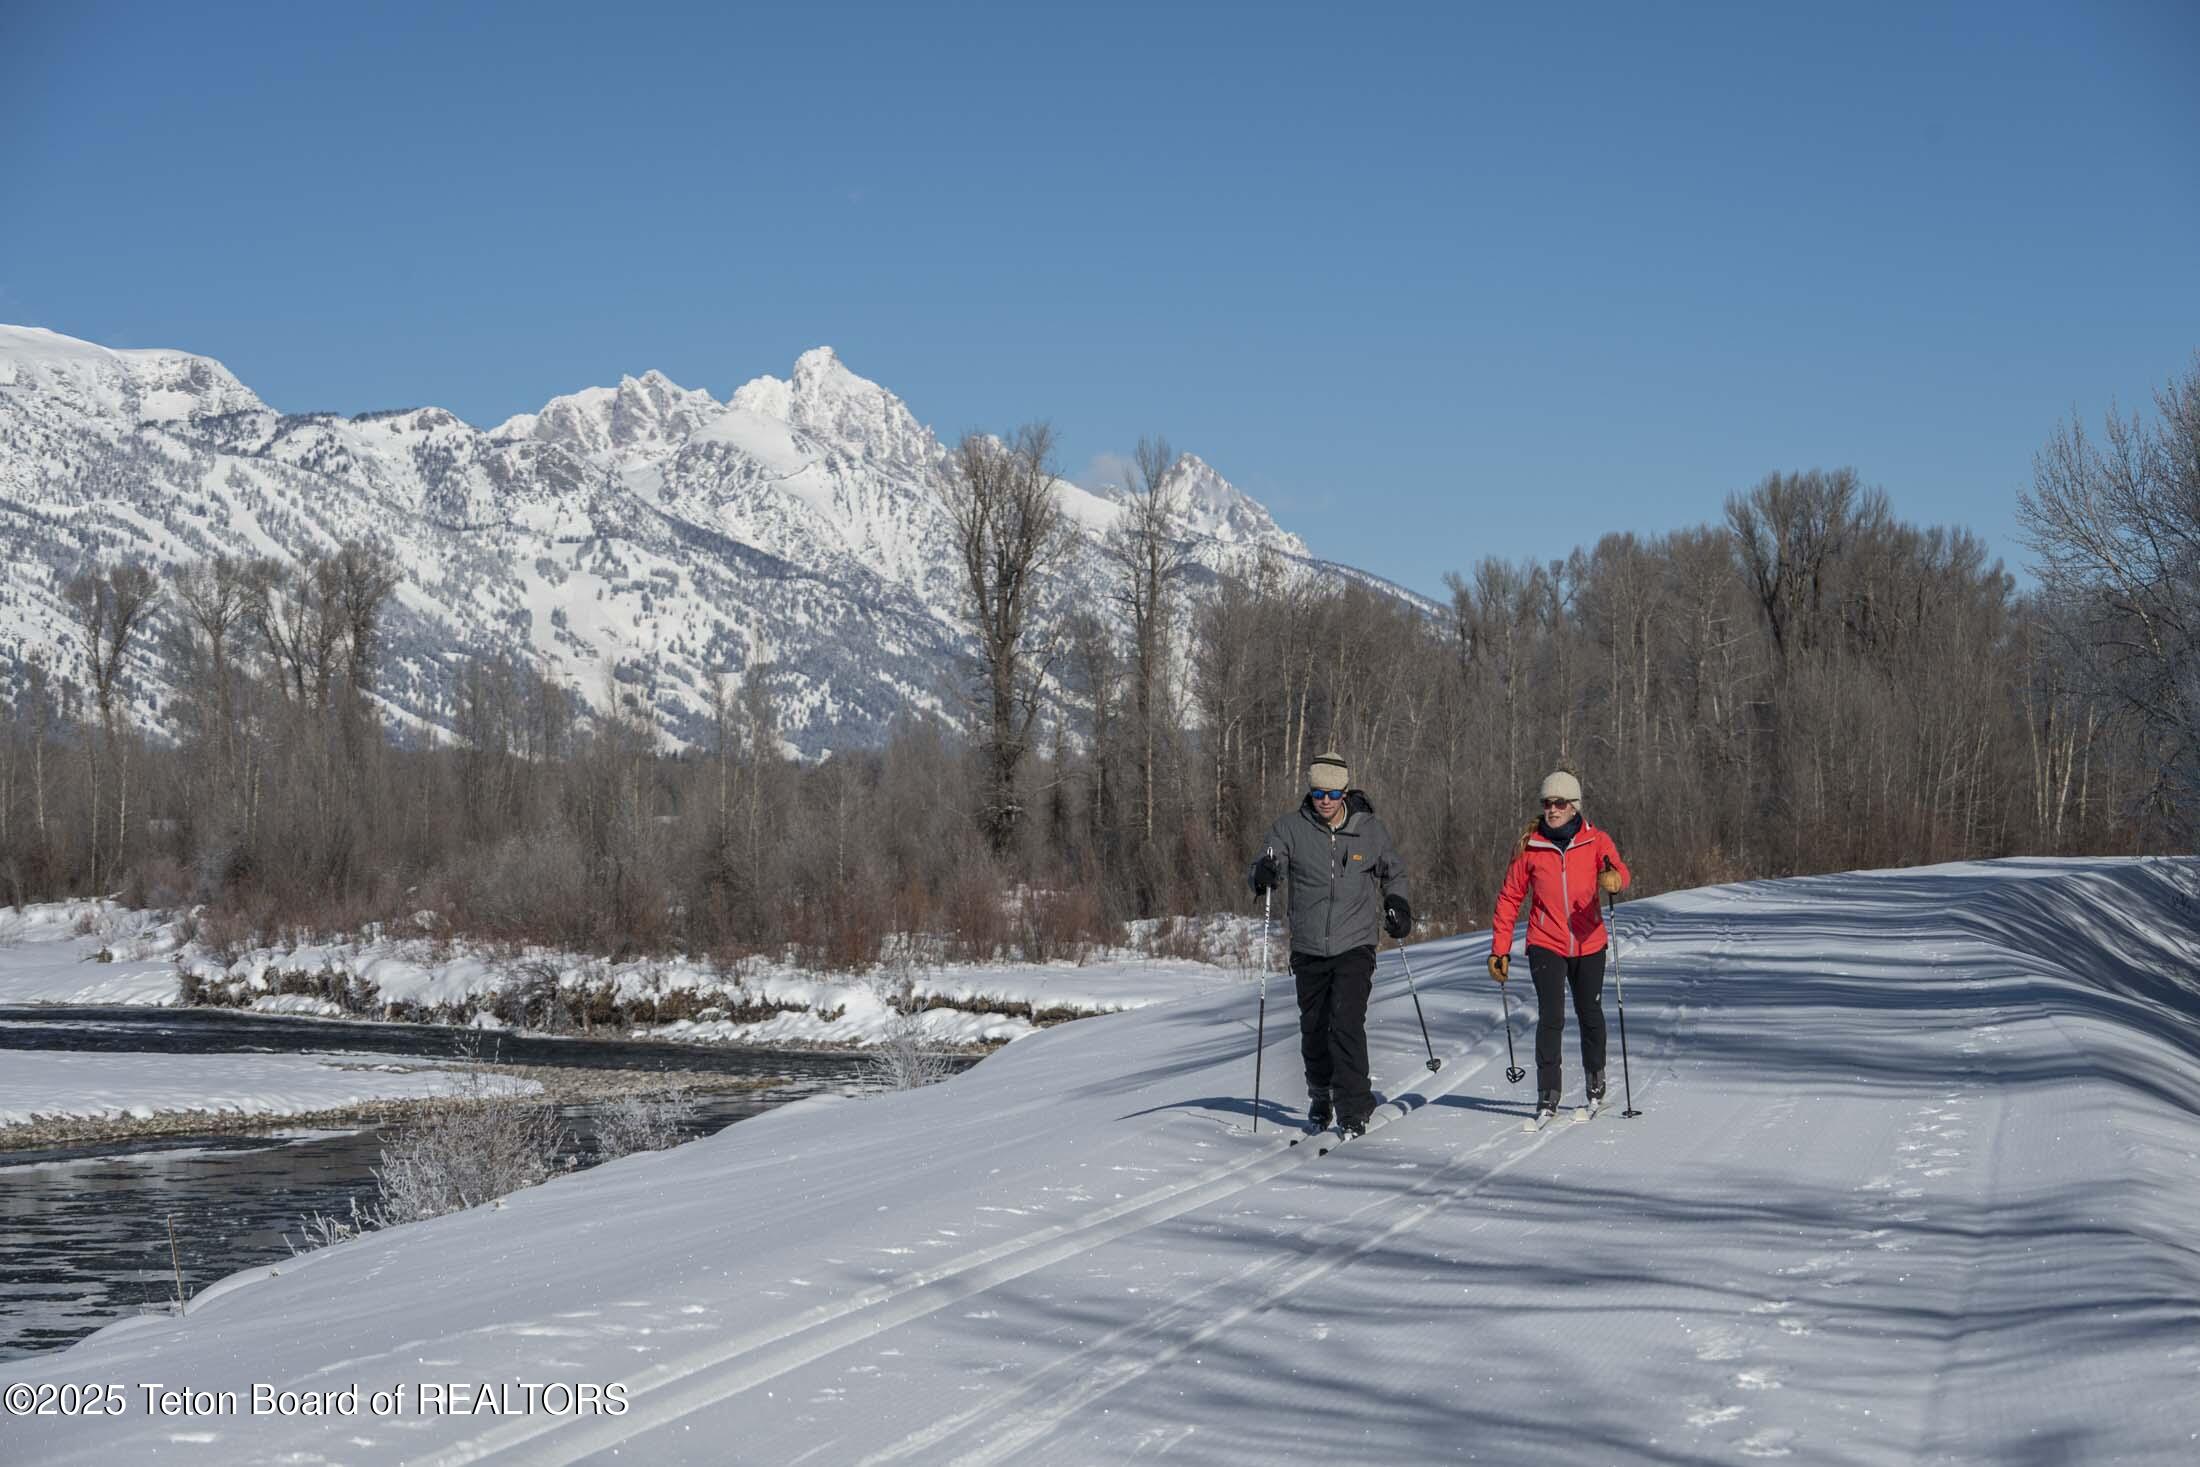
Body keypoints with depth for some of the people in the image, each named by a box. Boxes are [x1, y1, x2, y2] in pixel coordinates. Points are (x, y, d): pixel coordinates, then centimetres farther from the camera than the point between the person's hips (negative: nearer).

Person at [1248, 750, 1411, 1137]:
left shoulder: (1370, 829, 1)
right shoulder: (1291, 828, -2)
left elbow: (1393, 873, 18)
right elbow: (1259, 872, -7)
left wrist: (1397, 904, 0)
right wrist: (1265, 873, -31)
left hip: (1355, 946, -2)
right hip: (1309, 949, 2)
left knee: (1347, 1023, -17)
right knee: (1313, 1030, 10)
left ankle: (1353, 1109, -13)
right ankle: (1321, 1098, 31)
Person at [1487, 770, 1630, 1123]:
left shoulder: (1595, 841, -2)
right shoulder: (1530, 846, -1)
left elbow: (1621, 873, -19)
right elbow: (1510, 898, 4)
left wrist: (1613, 877, -44)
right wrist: (1500, 948, 1)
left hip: (1589, 944, 1)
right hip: (1546, 945, -1)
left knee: (1590, 1015, 11)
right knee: (1551, 1017, -12)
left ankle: (1596, 1080, 34)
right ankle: (1548, 1095, -5)